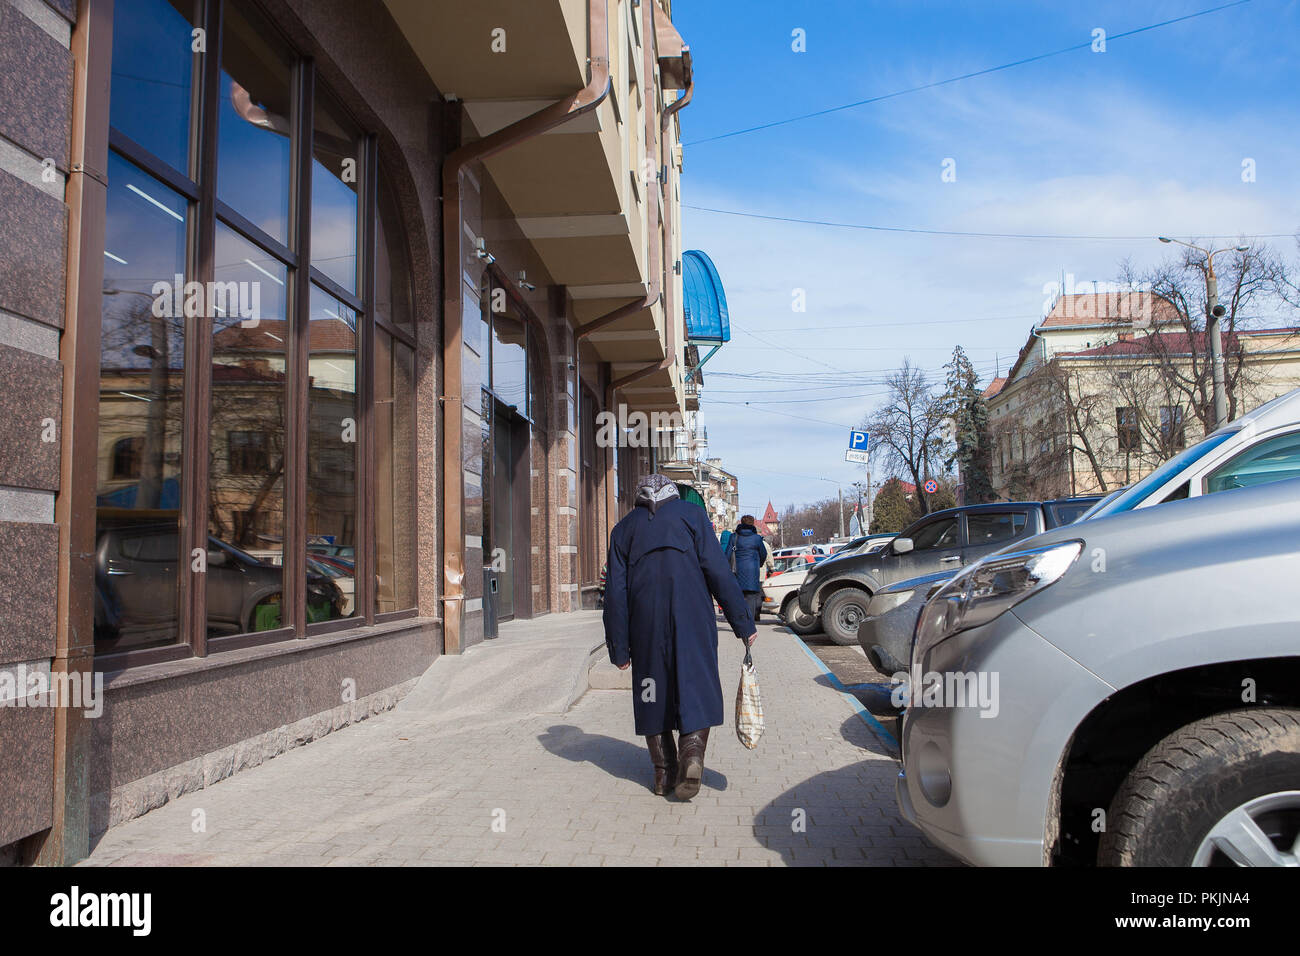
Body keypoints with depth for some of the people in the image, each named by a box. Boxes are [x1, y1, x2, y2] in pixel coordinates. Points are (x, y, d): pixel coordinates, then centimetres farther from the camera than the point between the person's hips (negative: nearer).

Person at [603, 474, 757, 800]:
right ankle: (692, 758, -14)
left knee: (654, 694, 12)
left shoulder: (624, 528, 13)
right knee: (697, 688, 5)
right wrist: (743, 623, 0)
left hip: (646, 623, 2)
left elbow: (615, 593, 7)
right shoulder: (691, 514, 8)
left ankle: (664, 772, 15)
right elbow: (719, 572, -2)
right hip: (692, 622, -2)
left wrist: (619, 648, 9)